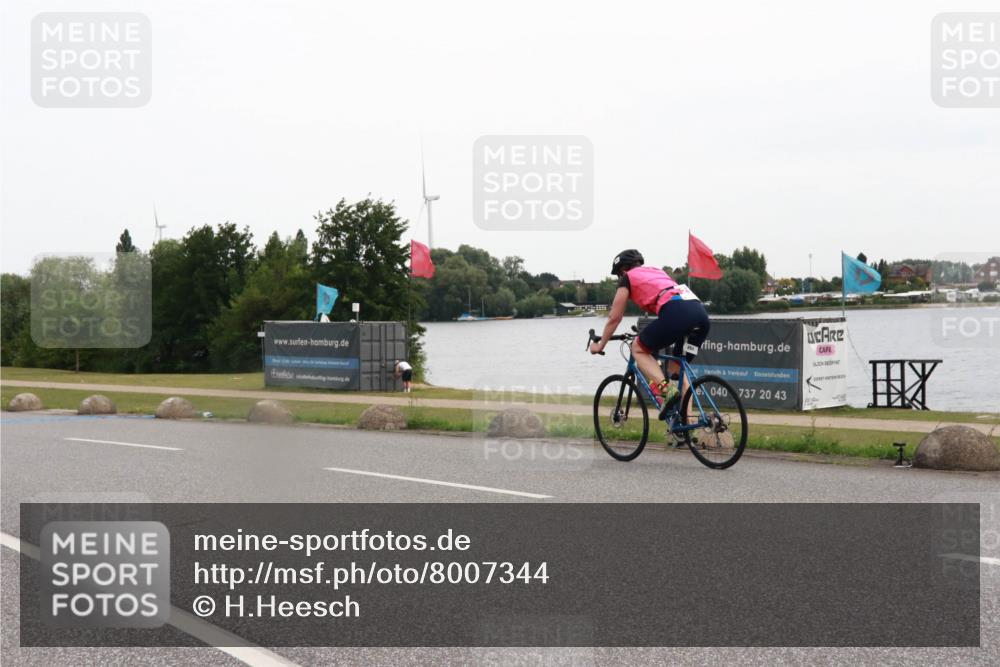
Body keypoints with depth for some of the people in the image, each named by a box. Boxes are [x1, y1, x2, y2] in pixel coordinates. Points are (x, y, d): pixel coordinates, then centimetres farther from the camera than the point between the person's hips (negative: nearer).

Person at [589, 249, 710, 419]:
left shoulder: (628, 278, 18)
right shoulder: (658, 271, 37)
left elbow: (614, 318, 21)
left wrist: (600, 345, 34)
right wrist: (655, 338, 60)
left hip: (676, 313, -7)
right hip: (701, 314, 7)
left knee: (638, 348, 15)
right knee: (677, 367, 22)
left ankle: (665, 389, -7)